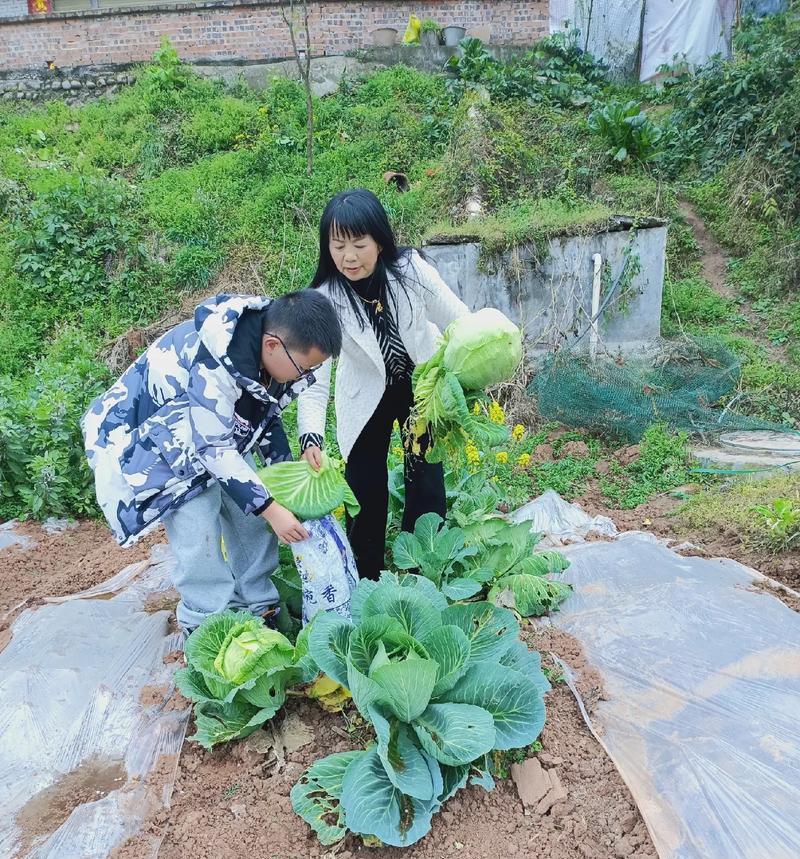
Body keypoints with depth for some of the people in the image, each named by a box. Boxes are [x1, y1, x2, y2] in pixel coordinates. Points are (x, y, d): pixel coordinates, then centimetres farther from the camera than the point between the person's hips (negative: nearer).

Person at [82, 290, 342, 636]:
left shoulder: (273, 331, -13)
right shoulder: (216, 362, -39)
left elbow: (267, 417, 1)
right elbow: (213, 447, -31)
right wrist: (270, 509, -29)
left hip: (218, 427, 8)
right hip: (145, 435, -7)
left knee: (251, 510, 4)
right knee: (198, 529, -13)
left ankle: (261, 607, 20)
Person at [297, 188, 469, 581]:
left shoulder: (411, 269, -26)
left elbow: (459, 321, -14)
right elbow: (314, 378, -27)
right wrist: (311, 437, -42)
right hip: (367, 396, 0)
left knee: (426, 481, 3)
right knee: (366, 489, 2)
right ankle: (366, 581, 23)